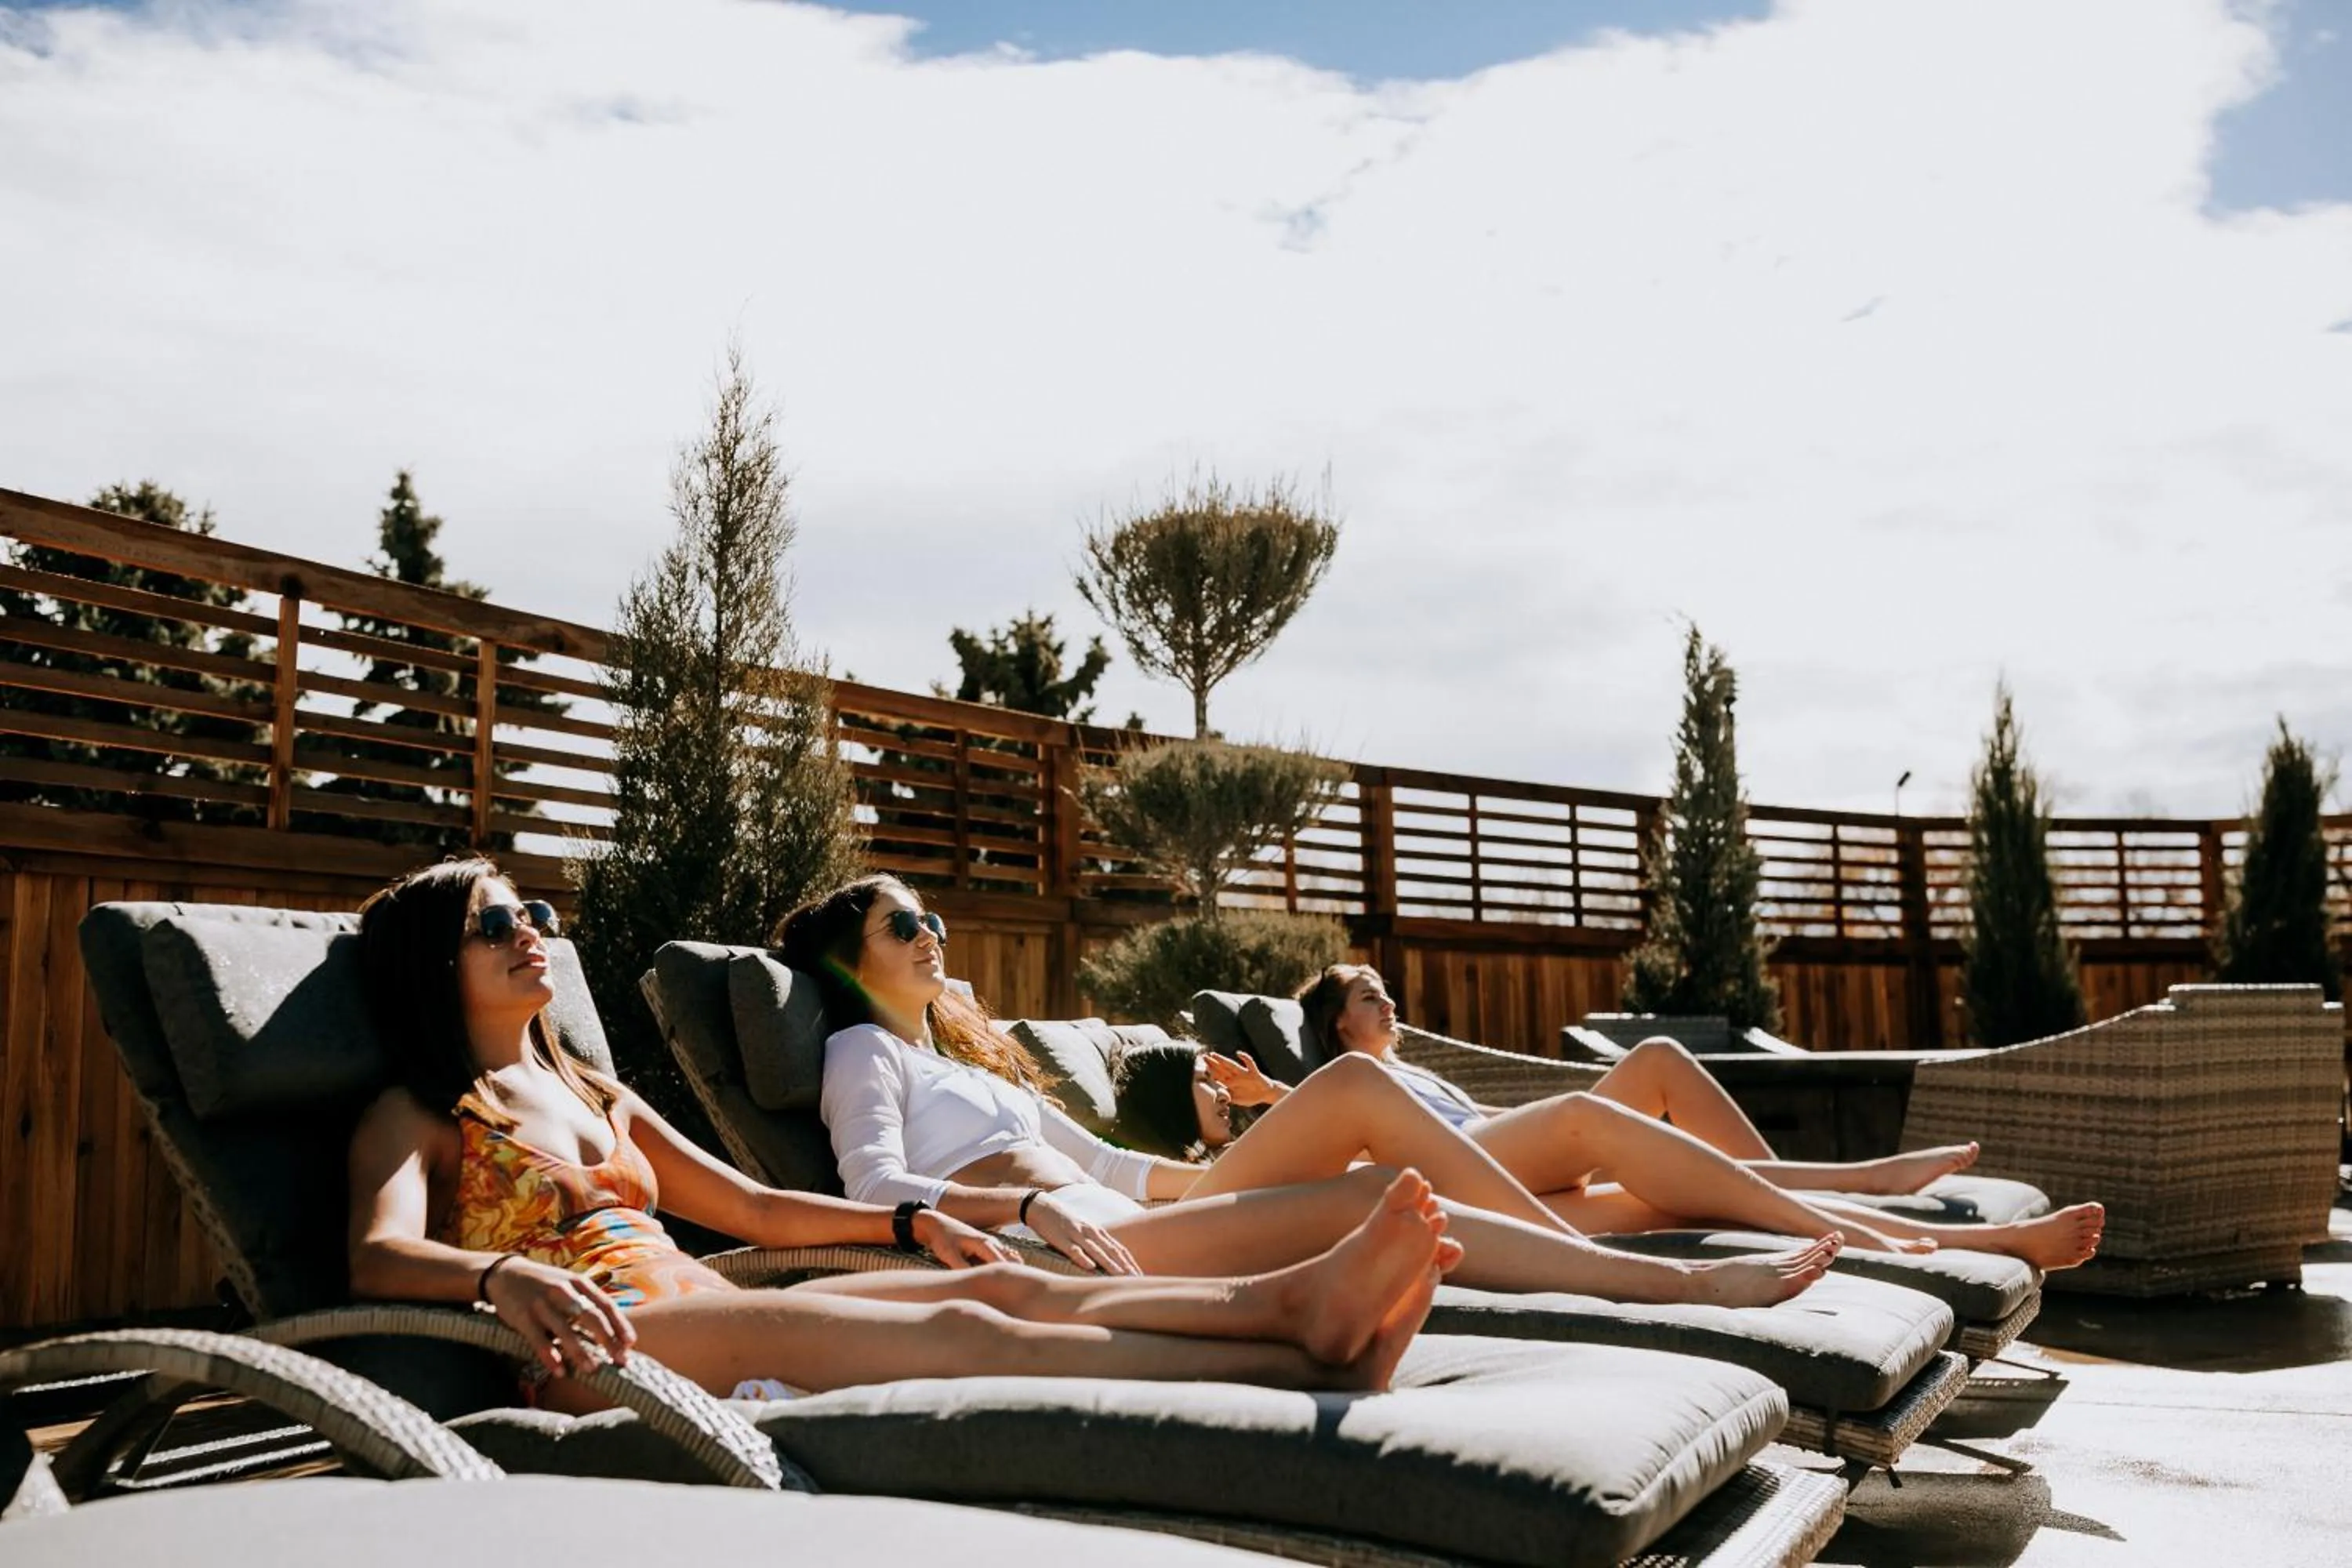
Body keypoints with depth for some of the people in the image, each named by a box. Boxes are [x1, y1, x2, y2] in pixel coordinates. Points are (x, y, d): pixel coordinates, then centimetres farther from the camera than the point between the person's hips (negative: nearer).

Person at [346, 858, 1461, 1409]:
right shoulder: (415, 1118, 6)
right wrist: (502, 1275, -38)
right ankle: (1315, 1372, -40)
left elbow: (751, 1207, 27)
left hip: (715, 1316, 7)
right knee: (963, 1331, -28)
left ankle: (1295, 1298, -37)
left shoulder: (597, 1098, 26)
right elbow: (378, 1261, -16)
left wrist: (909, 1220, 17)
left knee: (998, 1286, -19)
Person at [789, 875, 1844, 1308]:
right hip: (1055, 1252, -8)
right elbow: (876, 1187, -12)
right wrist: (1029, 1204, -28)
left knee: (1358, 1086, -9)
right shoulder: (864, 1052, 7)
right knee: (1372, 1194, -23)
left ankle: (1589, 1252, -8)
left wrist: (1227, 1176, 26)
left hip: (1117, 1224, 8)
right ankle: (1683, 1282, -20)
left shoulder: (966, 1050, 30)